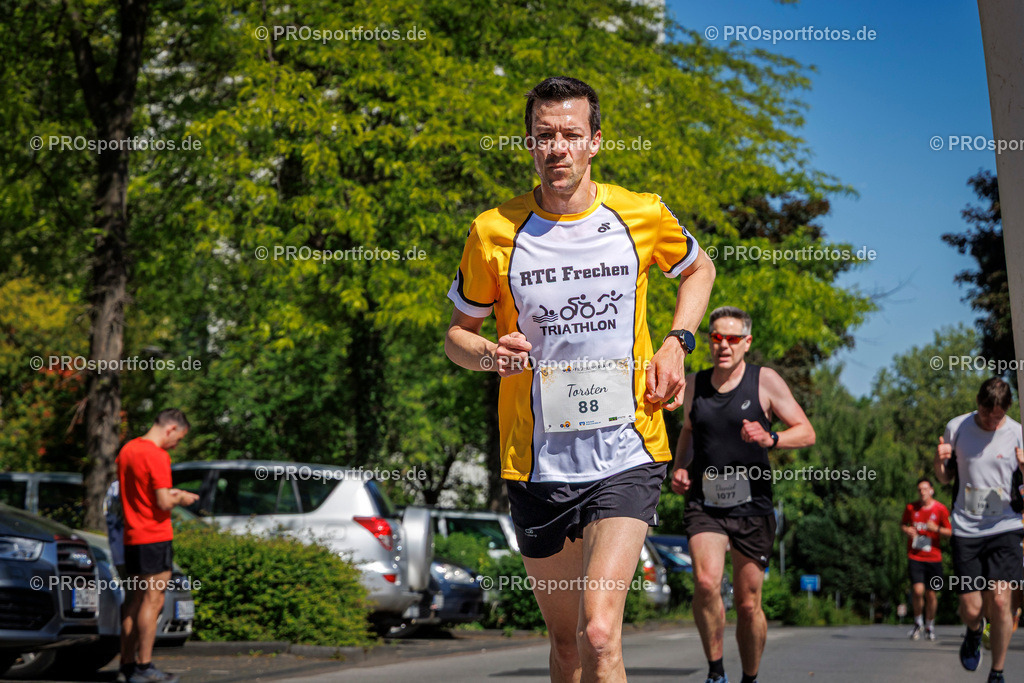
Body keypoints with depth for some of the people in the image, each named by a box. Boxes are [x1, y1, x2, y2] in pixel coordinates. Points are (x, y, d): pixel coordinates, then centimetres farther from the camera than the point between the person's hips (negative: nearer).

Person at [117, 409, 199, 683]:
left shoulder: (127, 450, 12)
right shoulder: (157, 456, -16)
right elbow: (163, 503, -20)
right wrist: (180, 499, 0)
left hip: (131, 537, 9)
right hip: (155, 537, -9)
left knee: (136, 601, 13)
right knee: (152, 601, -5)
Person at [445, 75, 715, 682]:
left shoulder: (642, 216, -1)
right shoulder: (493, 233, -2)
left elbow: (699, 269, 20)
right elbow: (458, 334, 10)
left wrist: (677, 343, 3)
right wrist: (491, 354, -13)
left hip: (625, 455, -1)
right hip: (537, 465, 2)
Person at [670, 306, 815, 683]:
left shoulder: (765, 380, -2)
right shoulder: (693, 385, 8)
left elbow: (806, 432, -2)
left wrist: (769, 439, -22)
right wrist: (680, 467, 9)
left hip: (752, 507, -1)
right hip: (704, 503, 1)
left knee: (748, 604, 4)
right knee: (706, 583, -24)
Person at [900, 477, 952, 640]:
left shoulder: (940, 509, -1)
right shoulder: (911, 507, 3)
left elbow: (949, 532, 5)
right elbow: (902, 523, 20)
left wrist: (936, 529, -14)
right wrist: (906, 529, -3)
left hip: (933, 557, 0)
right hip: (915, 556, 0)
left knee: (931, 593, 5)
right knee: (918, 590, -16)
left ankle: (930, 625, 27)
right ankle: (918, 622, 8)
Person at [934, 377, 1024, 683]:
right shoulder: (956, 427, 0)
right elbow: (945, 478, 13)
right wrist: (939, 461, -10)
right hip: (966, 529, 1)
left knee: (999, 601, -15)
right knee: (971, 609, -3)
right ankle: (974, 633, 36)